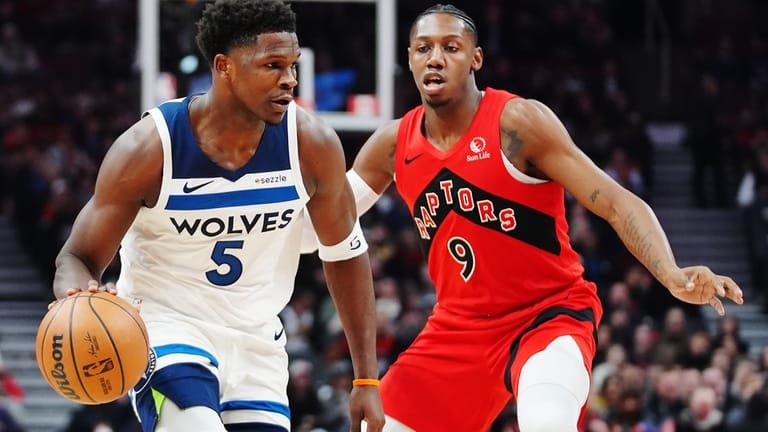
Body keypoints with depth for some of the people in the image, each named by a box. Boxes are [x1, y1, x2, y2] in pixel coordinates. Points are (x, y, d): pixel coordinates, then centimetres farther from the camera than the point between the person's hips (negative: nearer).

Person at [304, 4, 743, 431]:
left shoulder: (518, 122, -16)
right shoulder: (394, 145, 0)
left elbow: (617, 203, -21)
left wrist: (673, 277, -37)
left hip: (550, 314, -6)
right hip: (460, 325, 6)